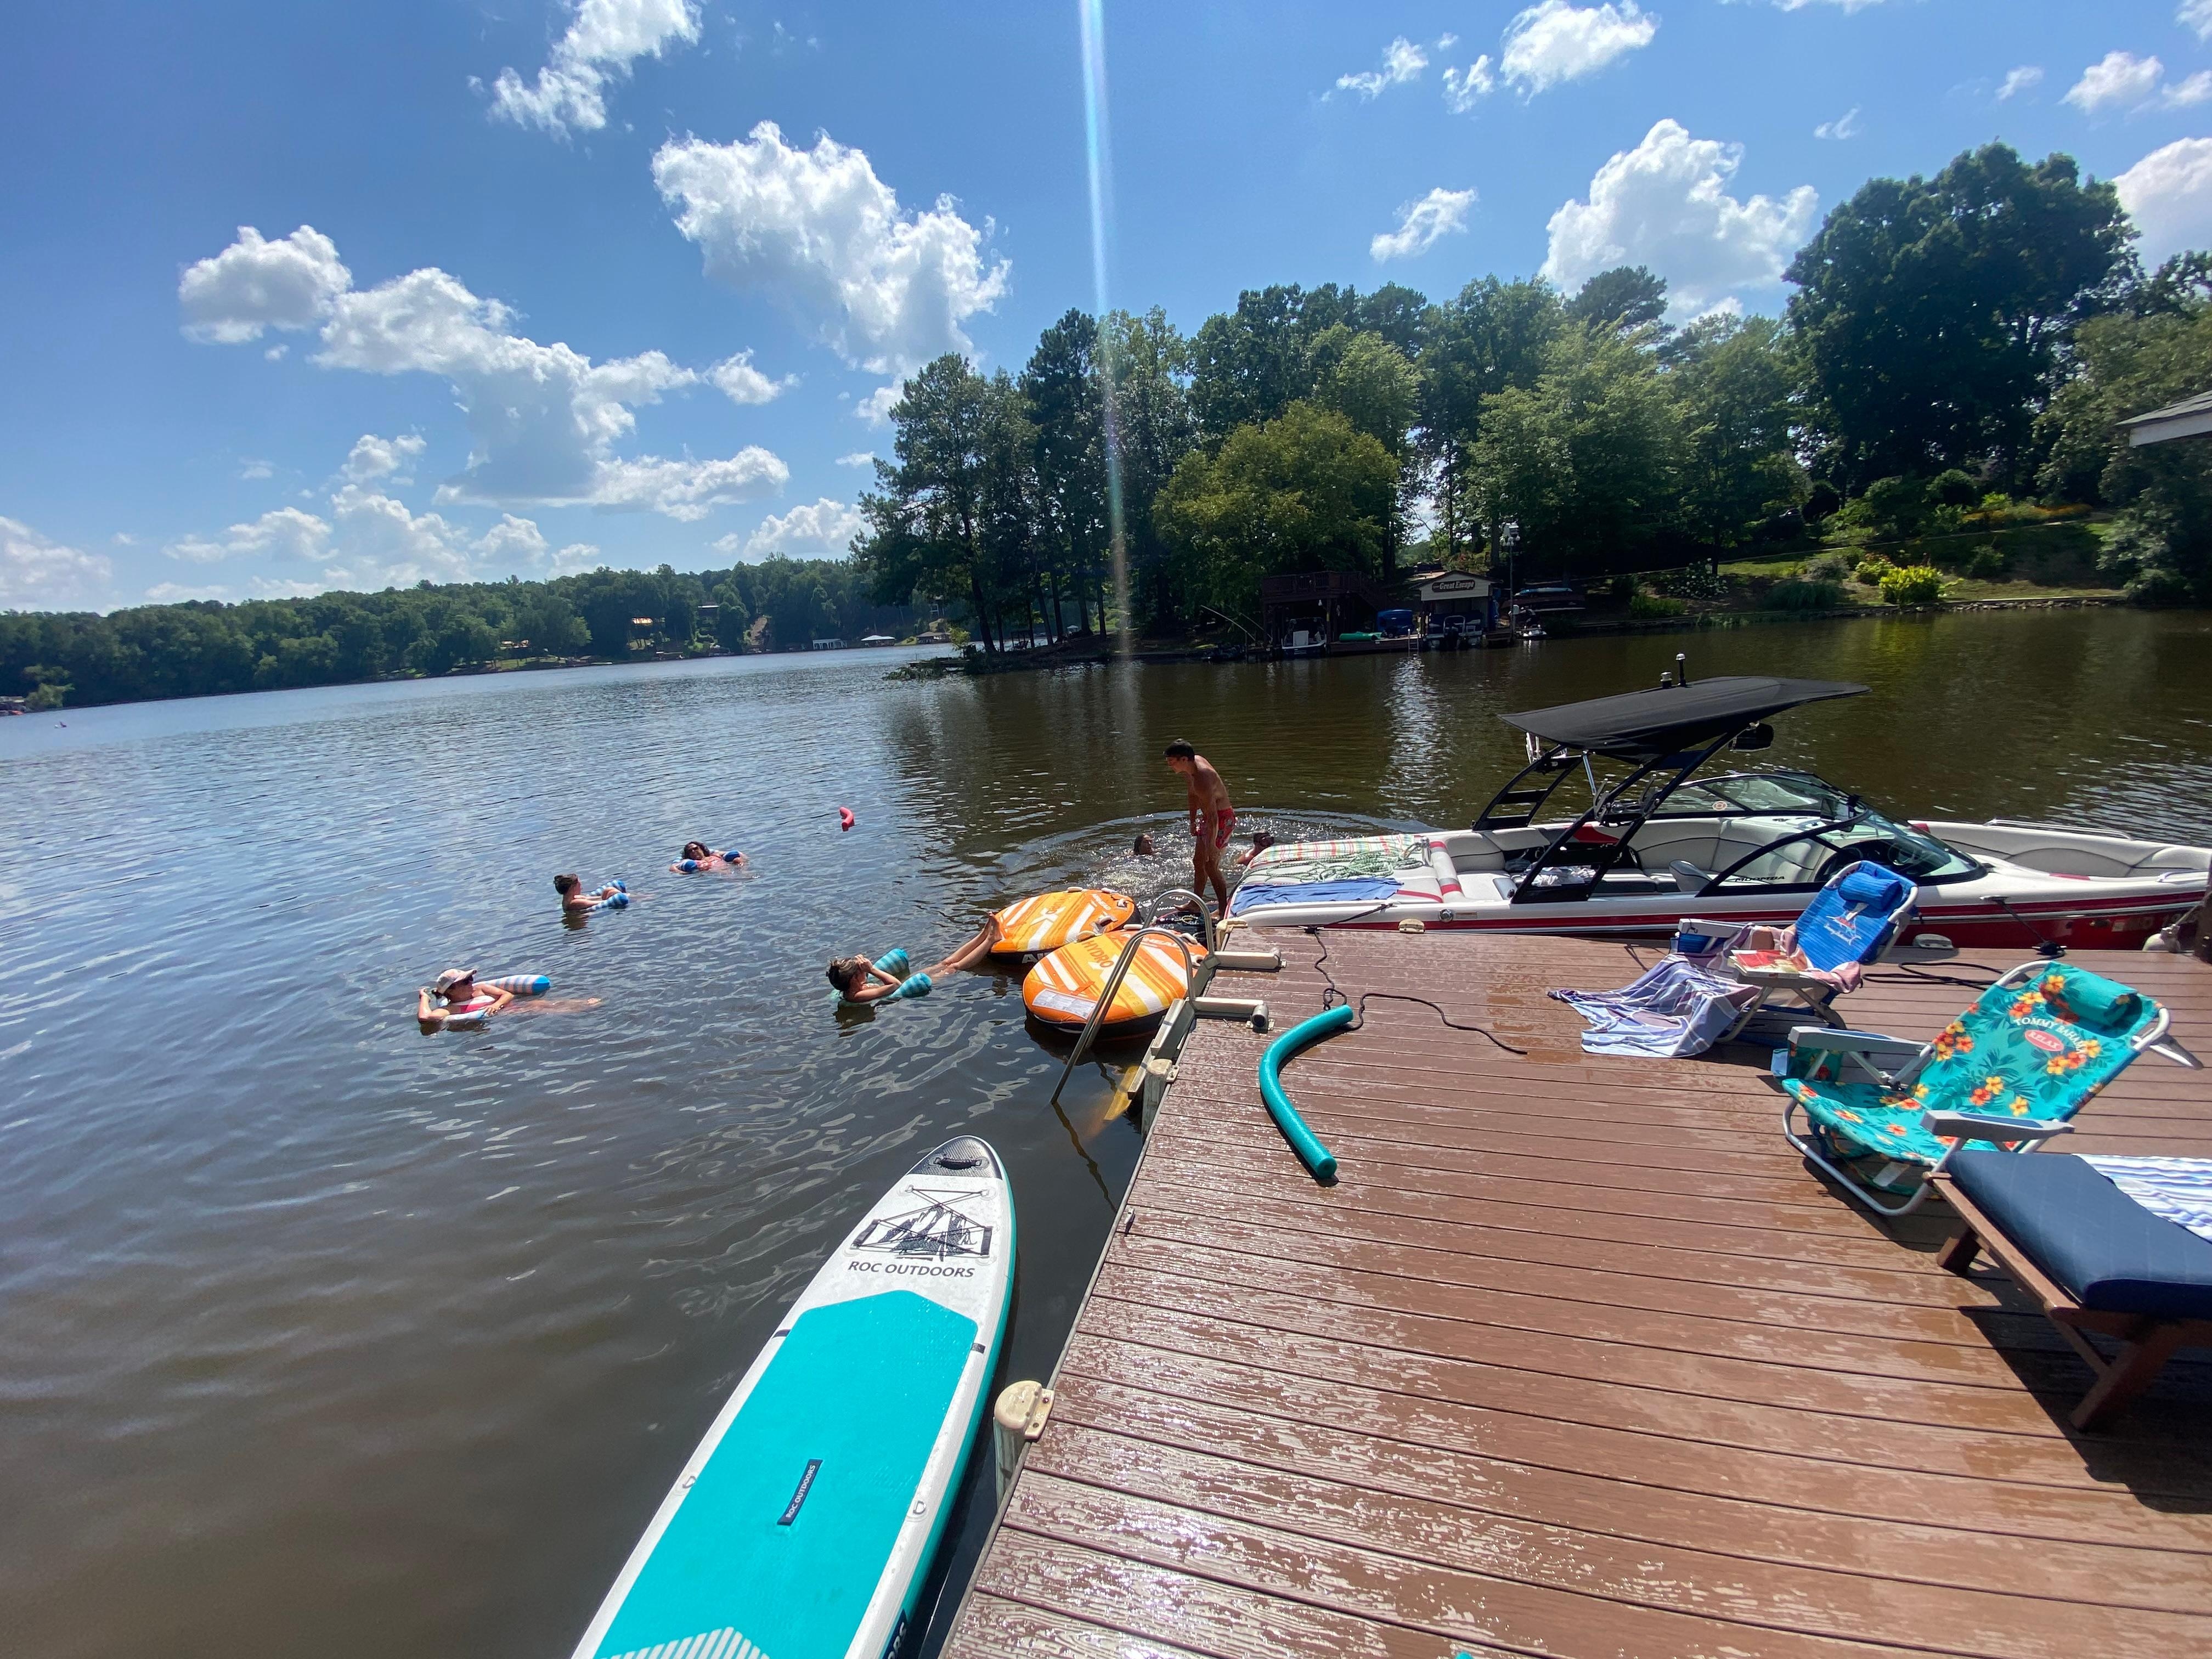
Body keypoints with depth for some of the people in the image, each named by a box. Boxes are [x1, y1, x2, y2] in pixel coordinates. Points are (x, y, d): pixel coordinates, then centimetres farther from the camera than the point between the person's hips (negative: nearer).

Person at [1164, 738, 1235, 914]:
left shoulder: (1202, 780, -31)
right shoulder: (1195, 761, 0)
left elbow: (1213, 816, -31)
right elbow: (1193, 796, 14)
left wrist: (1212, 844, -29)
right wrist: (1193, 822, 19)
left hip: (1222, 818, -10)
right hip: (1208, 816, 10)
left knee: (1210, 865, -12)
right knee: (1198, 861, 17)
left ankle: (1225, 910, -6)